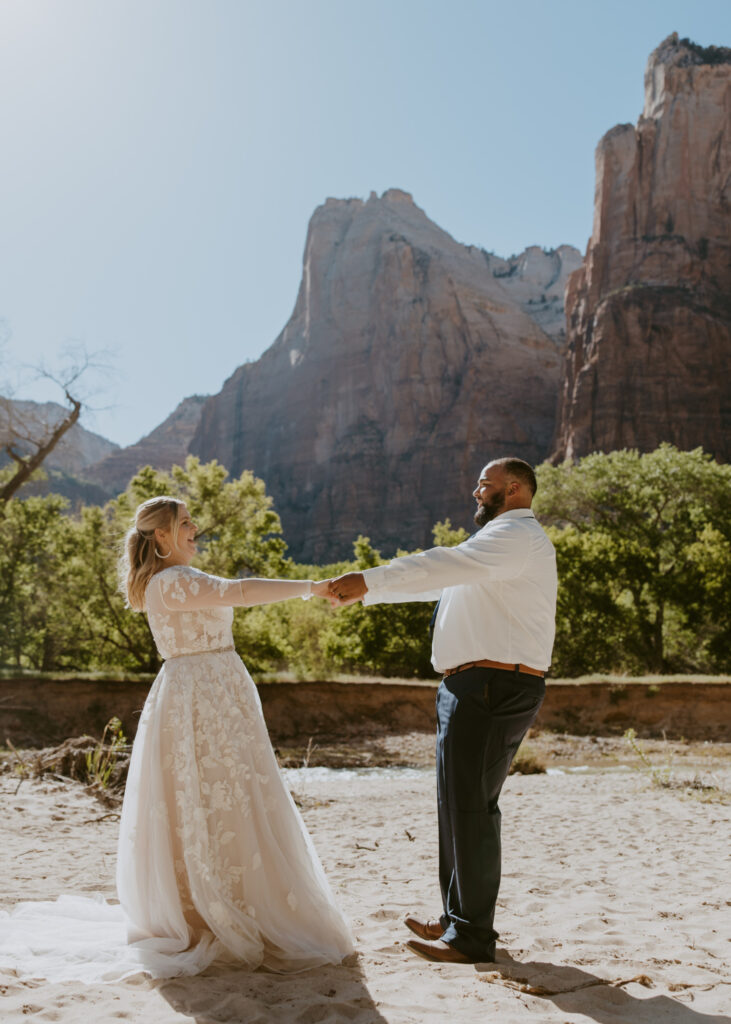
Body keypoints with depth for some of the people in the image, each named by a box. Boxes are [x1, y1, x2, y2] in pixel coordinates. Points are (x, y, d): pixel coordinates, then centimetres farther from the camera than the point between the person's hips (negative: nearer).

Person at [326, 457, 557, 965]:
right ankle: (458, 918, 27)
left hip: (492, 688, -11)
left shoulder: (517, 535, -9)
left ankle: (472, 937, 2)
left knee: (470, 808, -6)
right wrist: (366, 591, 21)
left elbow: (446, 565, -23)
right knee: (462, 804, 16)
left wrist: (369, 580, -26)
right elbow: (442, 576, 25)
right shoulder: (501, 542, 25)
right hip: (477, 688, 11)